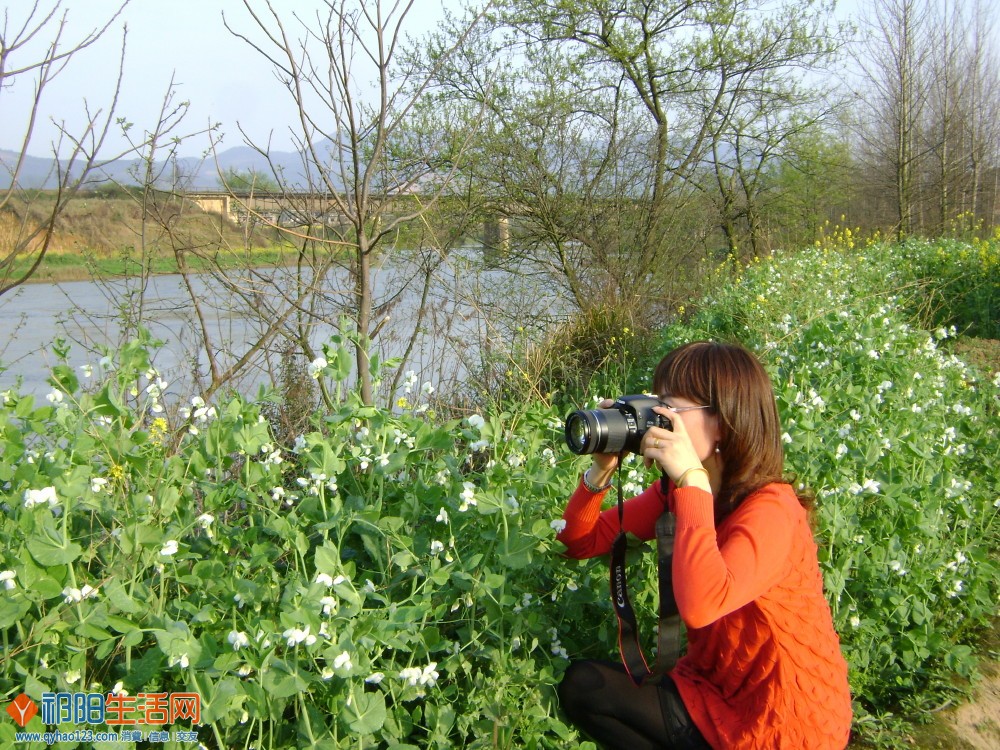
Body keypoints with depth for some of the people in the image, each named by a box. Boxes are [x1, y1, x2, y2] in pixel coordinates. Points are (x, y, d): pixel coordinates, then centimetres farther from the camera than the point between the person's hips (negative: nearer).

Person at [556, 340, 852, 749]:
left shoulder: (770, 510, -26)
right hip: (715, 689, 7)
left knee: (588, 690, -10)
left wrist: (692, 479, -38)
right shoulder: (673, 493, -2)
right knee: (582, 685, -5)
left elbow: (700, 606, -43)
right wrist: (602, 469, -16)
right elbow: (579, 543, 0)